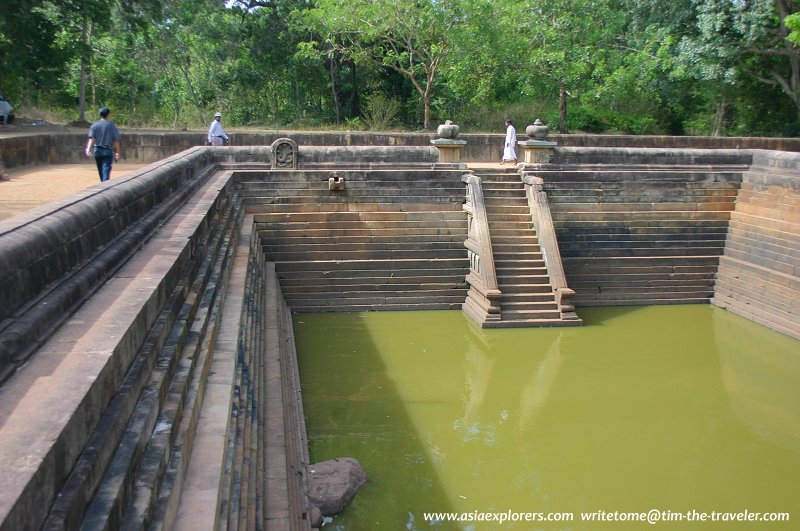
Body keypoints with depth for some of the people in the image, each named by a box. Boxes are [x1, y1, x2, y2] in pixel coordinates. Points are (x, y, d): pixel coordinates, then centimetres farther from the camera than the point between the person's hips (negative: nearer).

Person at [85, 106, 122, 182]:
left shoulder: (94, 125, 3)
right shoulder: (111, 126, -1)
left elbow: (91, 138, -11)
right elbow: (116, 140, -4)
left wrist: (88, 148, -20)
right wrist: (117, 153, 1)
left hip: (97, 151, 3)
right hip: (108, 151, -3)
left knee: (101, 171, 16)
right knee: (106, 170, -10)